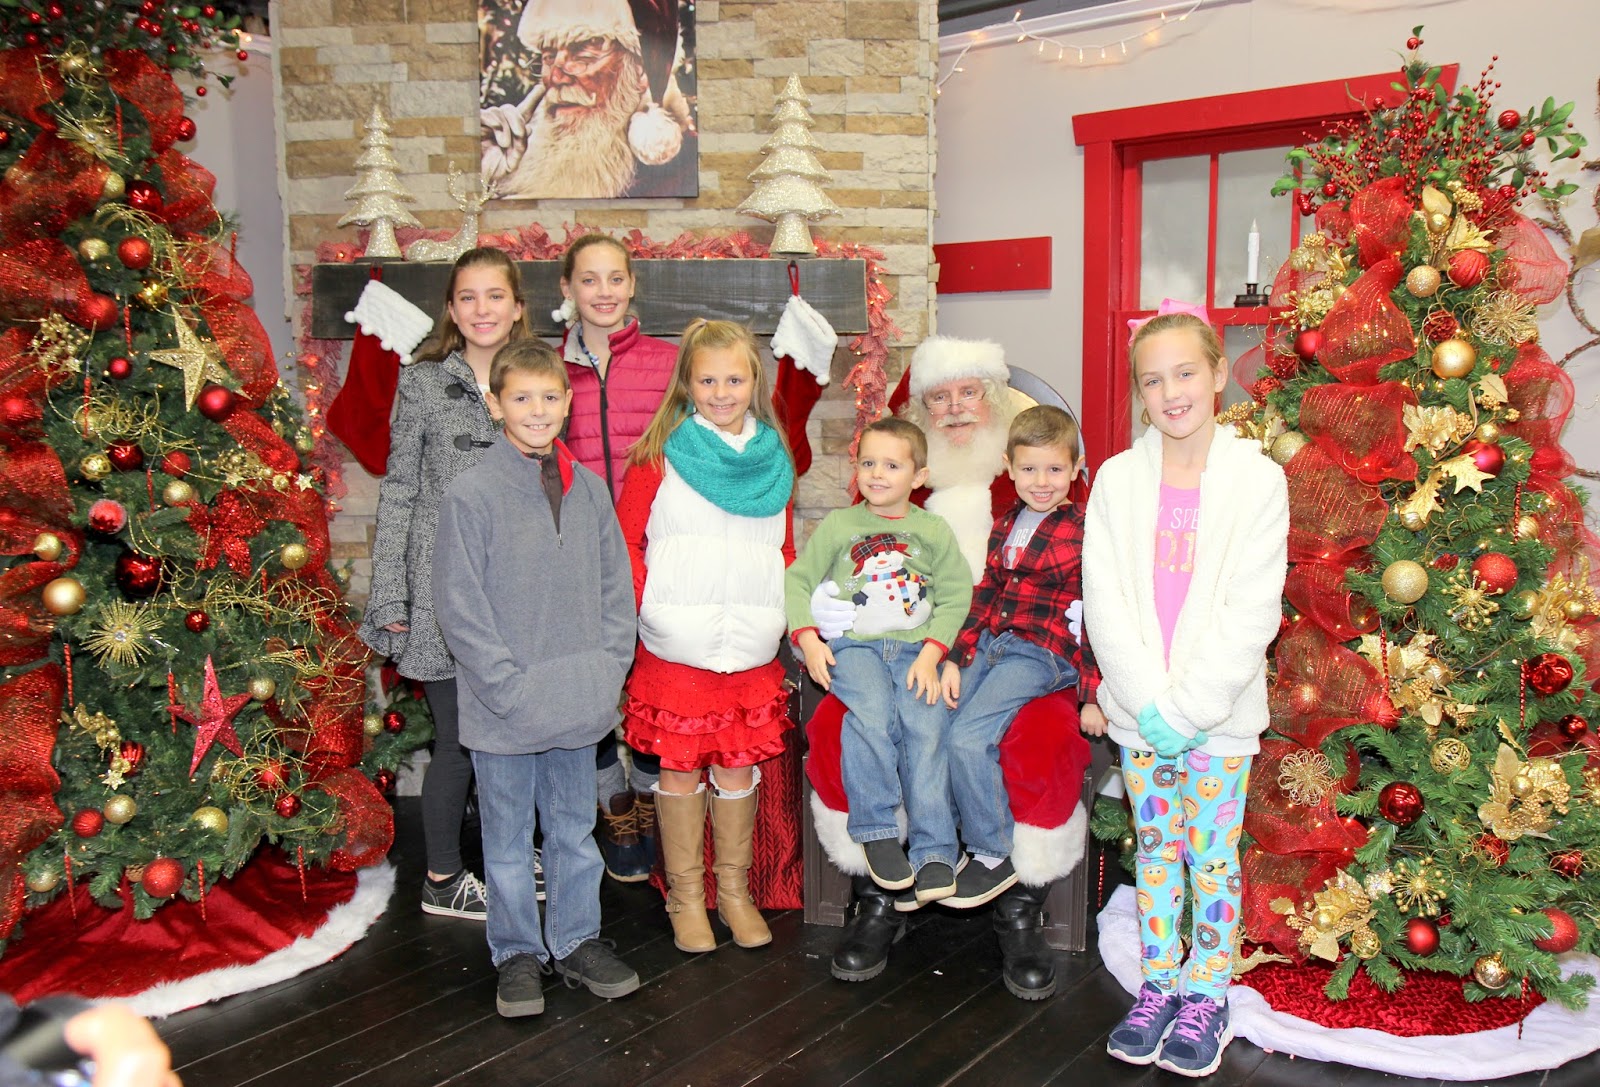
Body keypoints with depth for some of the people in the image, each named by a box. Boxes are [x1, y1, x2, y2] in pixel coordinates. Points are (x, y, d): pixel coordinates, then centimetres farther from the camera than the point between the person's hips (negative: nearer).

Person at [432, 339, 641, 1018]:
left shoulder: (589, 489, 5)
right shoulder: (471, 494, -10)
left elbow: (615, 585, 9)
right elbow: (459, 606, -11)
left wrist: (609, 668, -1)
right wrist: (510, 686, -16)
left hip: (579, 703, 4)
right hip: (504, 710, -4)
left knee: (575, 828, 18)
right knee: (509, 838, 11)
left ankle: (577, 941, 34)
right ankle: (517, 954, 27)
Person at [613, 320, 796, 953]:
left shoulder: (774, 461, 11)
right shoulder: (660, 455, -1)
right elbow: (623, 540, 0)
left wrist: (788, 610, 4)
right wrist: (649, 603, -10)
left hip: (752, 651, 3)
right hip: (674, 651, -3)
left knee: (738, 767, 10)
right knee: (680, 769, 6)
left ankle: (734, 889, 27)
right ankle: (685, 895, 22)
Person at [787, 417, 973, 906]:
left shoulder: (935, 532, 14)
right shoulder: (837, 526, 12)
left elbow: (956, 595, 10)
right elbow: (797, 582, 11)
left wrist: (931, 653, -4)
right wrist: (807, 638, -5)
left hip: (916, 649, 1)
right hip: (852, 646, -1)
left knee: (927, 724, -24)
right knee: (872, 712, -30)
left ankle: (934, 850, -18)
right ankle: (877, 831, -16)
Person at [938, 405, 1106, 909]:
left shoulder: (1086, 534, -5)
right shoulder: (1006, 524, 15)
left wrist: (1094, 695, -12)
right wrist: (955, 658, 7)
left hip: (1043, 655, -6)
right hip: (991, 646, 7)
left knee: (969, 737, -23)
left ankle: (994, 856, -3)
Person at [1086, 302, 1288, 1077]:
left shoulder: (1257, 478, -6)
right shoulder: (1118, 479, 0)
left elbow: (1252, 611, -11)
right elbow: (1104, 601, -4)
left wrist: (1190, 707, -16)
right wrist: (1151, 704, -13)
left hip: (1219, 712, -2)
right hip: (1139, 710, 2)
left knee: (1212, 853, 9)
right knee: (1155, 848, 14)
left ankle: (1206, 997, 25)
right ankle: (1157, 988, 28)